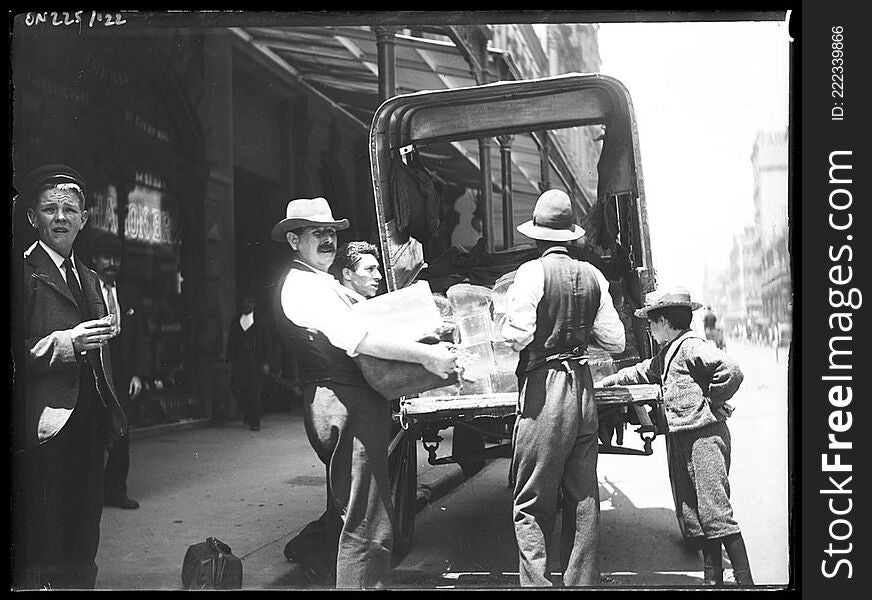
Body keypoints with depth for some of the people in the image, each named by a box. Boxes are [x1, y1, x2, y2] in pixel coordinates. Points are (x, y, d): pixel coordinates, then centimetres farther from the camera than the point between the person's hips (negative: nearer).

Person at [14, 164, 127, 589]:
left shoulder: (89, 279, 21)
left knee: (83, 543, 10)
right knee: (44, 554, -6)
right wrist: (66, 343, -20)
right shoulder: (24, 272, -5)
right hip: (46, 428, -7)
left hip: (89, 426, 7)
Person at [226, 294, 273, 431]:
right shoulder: (235, 322, 15)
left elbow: (268, 344, 5)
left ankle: (255, 422, 1)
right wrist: (230, 361, 5)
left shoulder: (261, 323, 7)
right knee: (236, 387, -10)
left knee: (256, 393, -6)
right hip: (239, 362, 2)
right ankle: (247, 413, 16)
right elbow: (230, 343, 15)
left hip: (256, 363, -2)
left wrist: (266, 362, -4)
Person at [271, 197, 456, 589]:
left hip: (362, 401, 11)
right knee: (366, 526, -10)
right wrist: (425, 355, -22)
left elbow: (372, 315, 23)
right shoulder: (303, 286, -12)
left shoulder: (326, 284, 23)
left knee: (359, 516, 16)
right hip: (346, 405, -11)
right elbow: (355, 339, -23)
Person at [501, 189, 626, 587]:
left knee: (532, 506, 0)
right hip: (583, 389, 5)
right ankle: (582, 581, 19)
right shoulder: (592, 276, 7)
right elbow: (615, 341, 7)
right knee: (583, 501, 12)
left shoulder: (533, 273, -8)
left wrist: (509, 314, 5)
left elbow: (517, 336, -15)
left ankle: (536, 584, -3)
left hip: (543, 391, -5)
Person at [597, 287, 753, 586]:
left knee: (716, 512, -12)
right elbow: (642, 371, 37)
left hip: (705, 435, -10)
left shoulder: (692, 346, -11)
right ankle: (712, 579, 15)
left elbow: (731, 371, -23)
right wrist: (609, 380, 42)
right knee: (693, 516, 9)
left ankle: (745, 580, -8)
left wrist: (711, 402, -13)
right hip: (680, 438, 10)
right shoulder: (666, 353, 19)